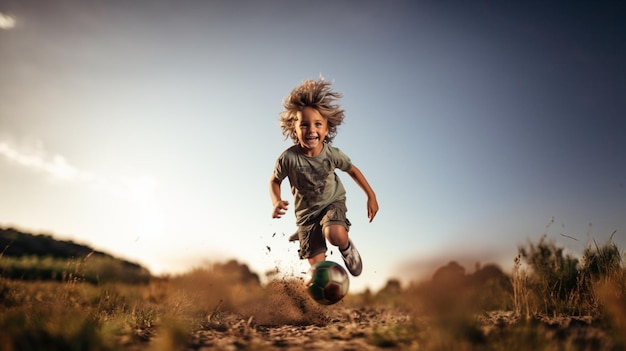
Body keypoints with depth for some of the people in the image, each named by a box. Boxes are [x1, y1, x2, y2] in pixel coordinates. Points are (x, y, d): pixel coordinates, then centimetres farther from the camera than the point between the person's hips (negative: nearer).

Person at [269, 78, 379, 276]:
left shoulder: (332, 154, -20)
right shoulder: (288, 158, -25)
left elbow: (352, 170, -1)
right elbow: (275, 180, -7)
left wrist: (371, 196, 0)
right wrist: (276, 201, -26)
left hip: (333, 203, 0)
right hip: (306, 213, 0)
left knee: (335, 235, -33)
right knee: (317, 266, 0)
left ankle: (347, 248, 5)